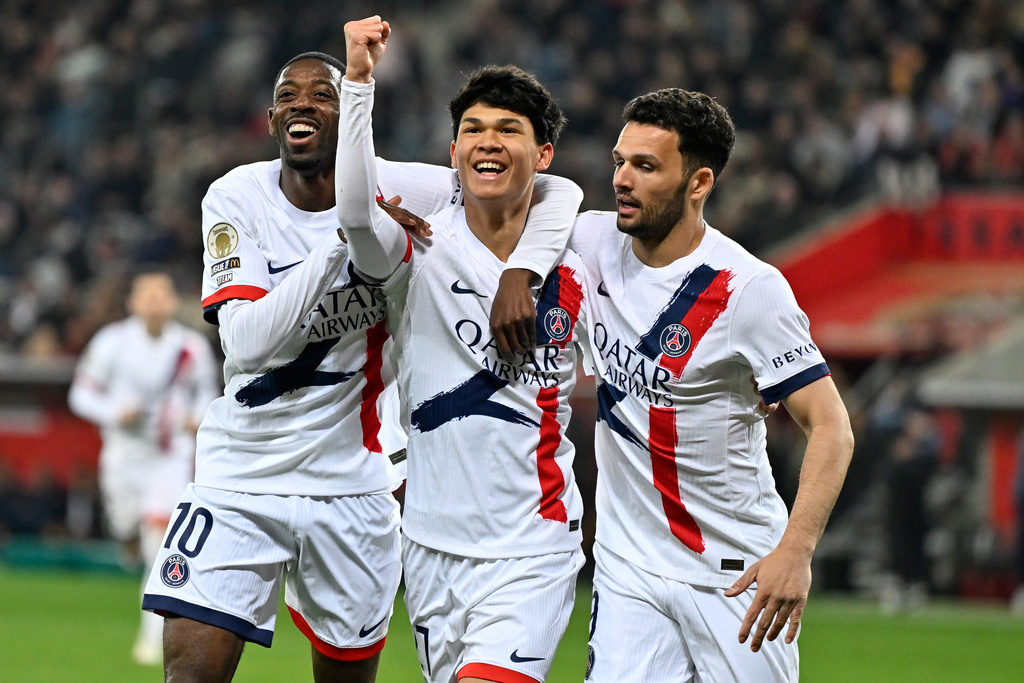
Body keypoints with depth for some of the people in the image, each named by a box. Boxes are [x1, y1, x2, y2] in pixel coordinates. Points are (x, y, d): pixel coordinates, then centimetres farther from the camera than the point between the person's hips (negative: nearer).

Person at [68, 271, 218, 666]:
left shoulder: (192, 348, -6)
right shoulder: (112, 343, -8)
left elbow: (206, 392, 11)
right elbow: (82, 394, -2)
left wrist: (198, 418, -10)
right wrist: (115, 413, -20)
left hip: (172, 459, -1)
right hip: (124, 456, 1)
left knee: (161, 536, -18)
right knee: (132, 541, 11)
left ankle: (153, 637, -16)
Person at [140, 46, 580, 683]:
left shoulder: (392, 191, -8)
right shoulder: (237, 199, -7)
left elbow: (556, 194, -8)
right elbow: (247, 342, -21)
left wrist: (519, 273, -27)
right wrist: (343, 241, -26)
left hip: (352, 480, 1)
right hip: (242, 469, -1)